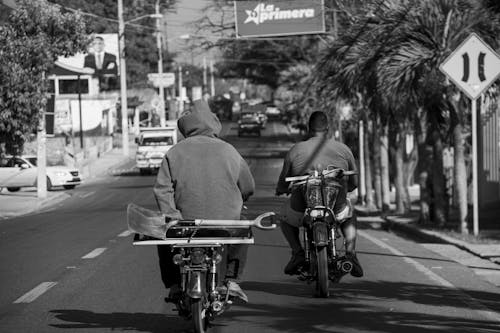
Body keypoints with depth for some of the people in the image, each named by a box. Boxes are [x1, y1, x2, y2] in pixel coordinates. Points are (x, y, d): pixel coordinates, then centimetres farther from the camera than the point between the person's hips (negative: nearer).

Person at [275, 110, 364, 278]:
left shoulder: (295, 150, 0)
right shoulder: (343, 149, 4)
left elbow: (283, 185, 7)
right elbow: (353, 183, 14)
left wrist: (280, 189, 32)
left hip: (303, 210, -1)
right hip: (336, 210, 1)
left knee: (285, 216, 32)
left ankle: (298, 252, 9)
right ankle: (350, 252, 14)